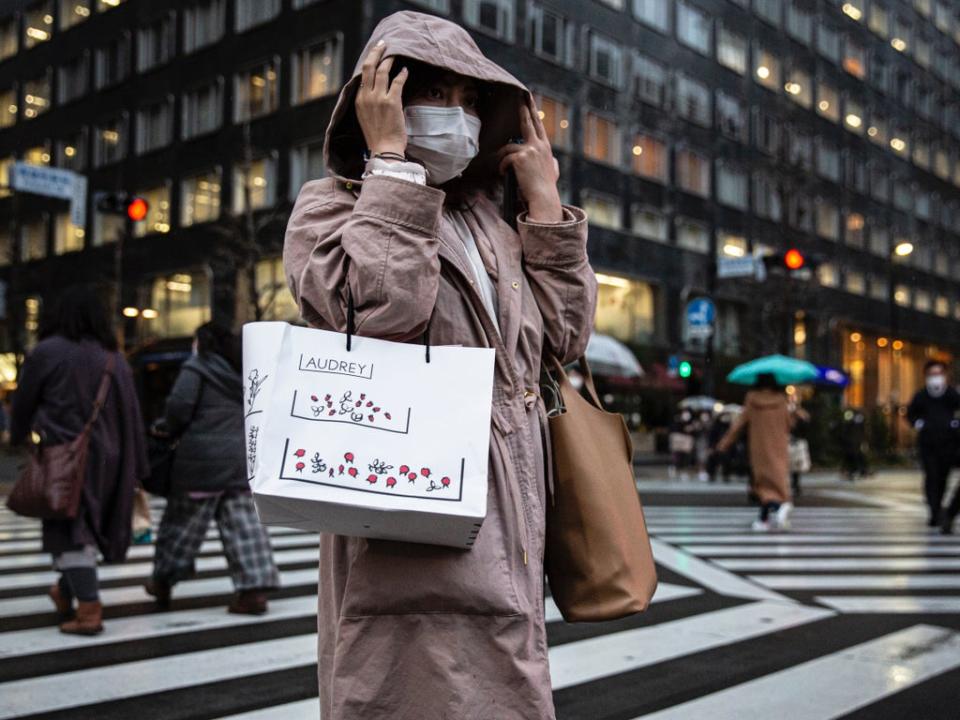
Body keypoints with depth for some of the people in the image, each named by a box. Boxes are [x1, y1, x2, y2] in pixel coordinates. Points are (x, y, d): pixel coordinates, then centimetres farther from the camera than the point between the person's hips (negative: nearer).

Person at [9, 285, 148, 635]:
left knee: (70, 530, -2)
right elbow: (132, 415, 7)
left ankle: (89, 610, -7)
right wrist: (137, 469, 12)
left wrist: (18, 437, 25)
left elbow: (23, 402, 4)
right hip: (107, 457, 5)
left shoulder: (47, 352, -5)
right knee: (87, 526, 18)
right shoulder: (114, 357, 7)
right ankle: (66, 591, 32)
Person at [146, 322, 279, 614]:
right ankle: (255, 588, -2)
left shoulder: (195, 367, -3)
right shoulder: (241, 372, 16)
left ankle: (163, 581, 24)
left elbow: (179, 406, -13)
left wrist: (170, 429, 7)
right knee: (244, 524, 3)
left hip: (202, 458, -5)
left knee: (183, 522, 9)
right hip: (240, 458, 5)